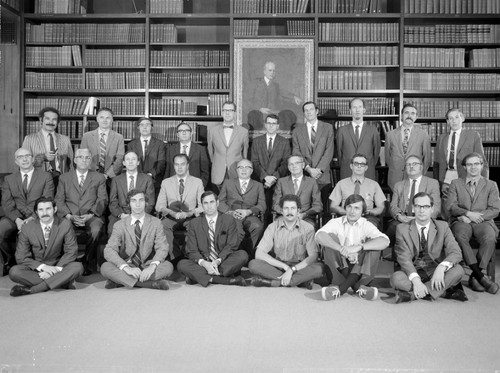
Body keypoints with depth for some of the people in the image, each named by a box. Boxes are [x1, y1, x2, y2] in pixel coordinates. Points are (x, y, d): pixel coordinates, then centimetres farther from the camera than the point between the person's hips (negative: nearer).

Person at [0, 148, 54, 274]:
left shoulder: (46, 176, 7)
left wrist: (31, 218, -18)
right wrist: (17, 220, -15)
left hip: (37, 216, -3)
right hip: (15, 217, 3)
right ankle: (12, 259, 2)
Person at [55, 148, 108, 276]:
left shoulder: (99, 178, 16)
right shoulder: (64, 177, 19)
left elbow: (102, 200, 5)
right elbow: (59, 200, 8)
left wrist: (90, 215, -12)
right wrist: (69, 216, -10)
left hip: (91, 217, -1)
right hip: (69, 217, 1)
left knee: (96, 230, -35)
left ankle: (87, 262, -16)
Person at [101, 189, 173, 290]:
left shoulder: (156, 222, 1)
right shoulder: (120, 225, -1)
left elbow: (162, 248, -7)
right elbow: (109, 251, -12)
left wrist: (153, 266, -29)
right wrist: (126, 268, -30)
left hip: (147, 266, 0)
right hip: (127, 266, 0)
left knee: (168, 266, -28)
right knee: (105, 267, -28)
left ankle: (120, 280, -25)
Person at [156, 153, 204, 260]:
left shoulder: (197, 182, 12)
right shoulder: (166, 182, 14)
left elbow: (202, 206, 4)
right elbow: (159, 206, 6)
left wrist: (189, 213, -16)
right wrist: (173, 213, -14)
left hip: (190, 218, -1)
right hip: (171, 218, 1)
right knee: (162, 226, -33)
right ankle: (176, 256, -29)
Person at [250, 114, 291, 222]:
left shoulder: (285, 142, 13)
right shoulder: (257, 141, 15)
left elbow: (286, 164, 3)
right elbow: (255, 162, 6)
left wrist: (274, 177, -11)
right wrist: (265, 177, -9)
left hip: (278, 182, -1)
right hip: (260, 181, 1)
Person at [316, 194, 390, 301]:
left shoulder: (366, 225, 2)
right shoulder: (336, 222, 2)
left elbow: (385, 241, -19)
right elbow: (319, 236, -21)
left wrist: (358, 247, -35)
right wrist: (343, 249, -37)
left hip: (360, 268, 1)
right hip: (339, 267, 0)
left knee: (373, 243, -20)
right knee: (330, 237, -19)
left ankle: (342, 287, -32)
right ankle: (356, 285, -29)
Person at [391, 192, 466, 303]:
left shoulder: (442, 226, 4)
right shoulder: (402, 229, 0)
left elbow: (456, 253, -9)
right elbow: (404, 257, -11)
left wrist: (441, 267, -31)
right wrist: (415, 279, -30)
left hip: (435, 273, 2)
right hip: (413, 273, -1)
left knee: (458, 270, -28)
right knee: (396, 278, -32)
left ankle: (412, 294, -29)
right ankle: (447, 291, -25)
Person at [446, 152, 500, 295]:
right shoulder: (456, 183, 16)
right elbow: (450, 205, 3)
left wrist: (473, 217, -10)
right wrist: (468, 213, -13)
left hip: (483, 222, 0)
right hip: (461, 221, 0)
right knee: (460, 237, -36)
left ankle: (474, 277, -22)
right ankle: (481, 277, -32)